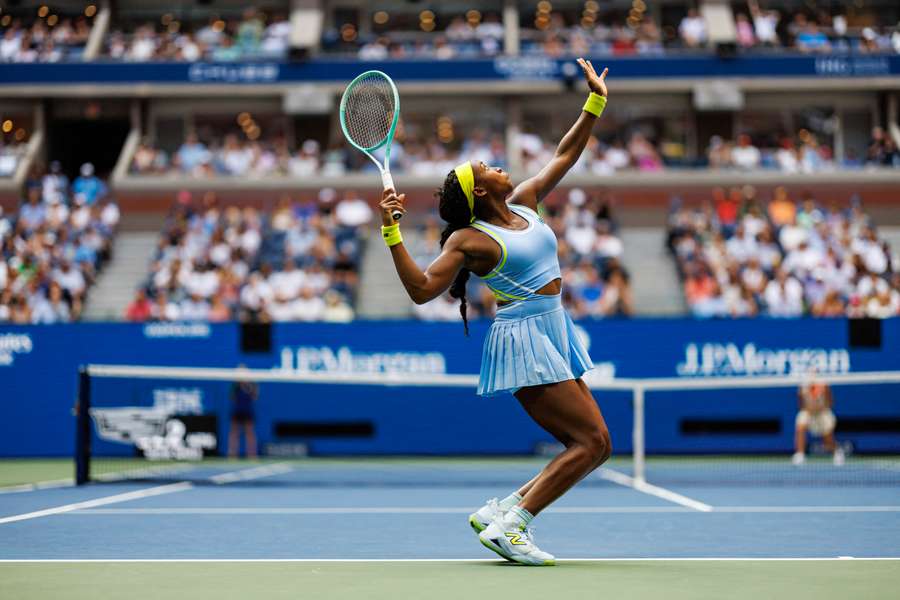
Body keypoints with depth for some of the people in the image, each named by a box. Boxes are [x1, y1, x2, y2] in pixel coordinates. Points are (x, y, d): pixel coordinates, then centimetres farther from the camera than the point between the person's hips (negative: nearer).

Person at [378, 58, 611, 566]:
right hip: (524, 339, -8)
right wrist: (392, 232, -21)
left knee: (592, 448, 4)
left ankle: (498, 513, 5)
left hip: (554, 335, 8)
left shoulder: (525, 205, 13)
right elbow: (422, 289, -14)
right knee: (592, 441, -15)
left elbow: (565, 157, 23)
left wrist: (596, 102, 19)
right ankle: (508, 526, -15)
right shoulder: (469, 240, -7)